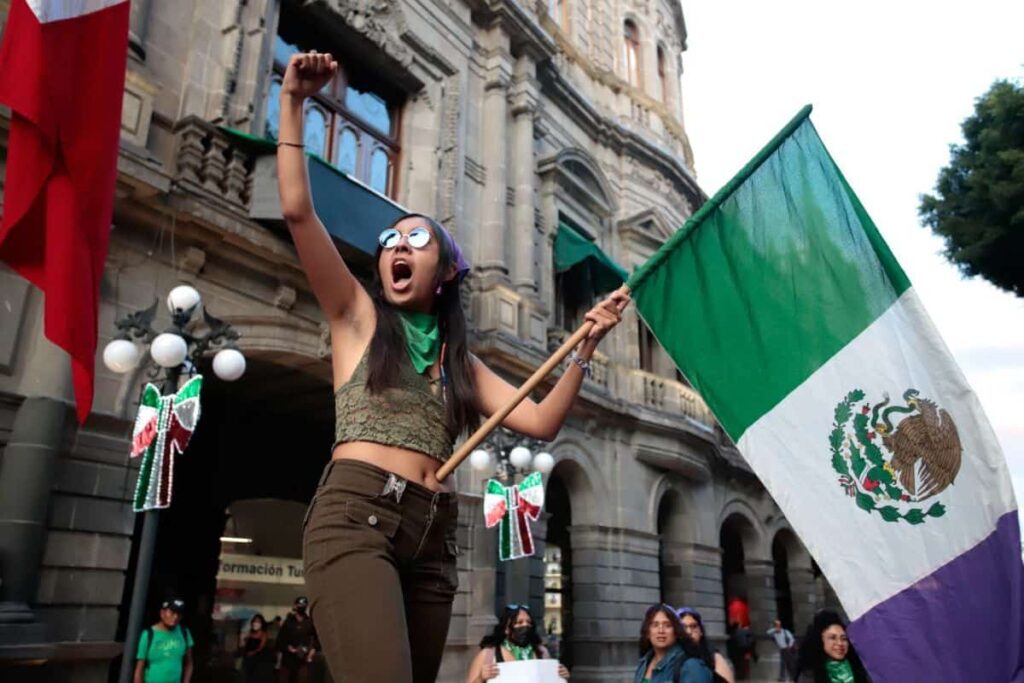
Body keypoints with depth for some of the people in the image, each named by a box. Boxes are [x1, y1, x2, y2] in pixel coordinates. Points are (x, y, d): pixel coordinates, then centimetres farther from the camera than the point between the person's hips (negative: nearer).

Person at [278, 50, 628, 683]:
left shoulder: (461, 361, 20)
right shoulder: (359, 314, 12)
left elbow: (541, 421, 10)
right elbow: (298, 211, 0)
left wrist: (585, 347, 0)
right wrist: (294, 103, -2)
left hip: (432, 534, 5)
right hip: (355, 515, -4)